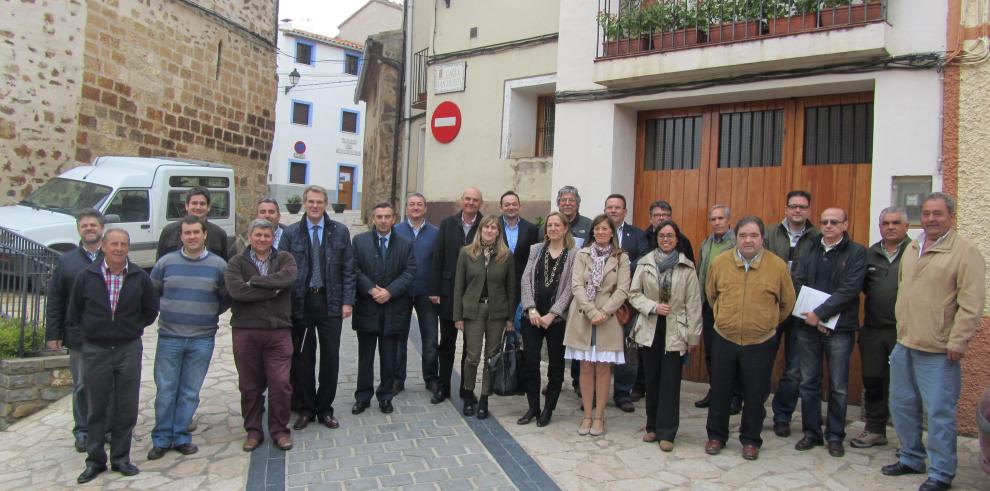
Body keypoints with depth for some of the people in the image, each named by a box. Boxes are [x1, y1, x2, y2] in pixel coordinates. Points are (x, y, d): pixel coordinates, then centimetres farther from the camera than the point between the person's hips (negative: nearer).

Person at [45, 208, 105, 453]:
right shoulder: (67, 261, 8)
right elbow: (54, 300, 7)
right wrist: (53, 334, 1)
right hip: (79, 337, 1)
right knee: (81, 385, 7)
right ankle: (82, 430, 19)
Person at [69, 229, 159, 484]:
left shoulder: (140, 278, 0)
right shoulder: (87, 276, -1)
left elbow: (151, 309, 12)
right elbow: (74, 310, 10)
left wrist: (134, 328, 7)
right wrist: (84, 331, 6)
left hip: (129, 349, 0)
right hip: (95, 349, 0)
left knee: (126, 409, 6)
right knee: (96, 408, 7)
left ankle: (121, 458, 18)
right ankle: (95, 460, 19)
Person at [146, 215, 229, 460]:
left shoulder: (218, 265, 1)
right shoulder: (166, 262, 2)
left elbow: (226, 298, 10)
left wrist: (209, 314, 6)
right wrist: (168, 311, 8)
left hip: (202, 340, 0)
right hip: (169, 337, 0)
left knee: (190, 392, 7)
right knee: (165, 390, 5)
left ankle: (181, 437, 19)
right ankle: (161, 439, 17)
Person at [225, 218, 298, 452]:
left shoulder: (285, 259, 7)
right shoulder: (237, 262, 4)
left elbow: (288, 278, -15)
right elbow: (236, 290, -14)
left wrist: (254, 281, -11)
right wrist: (272, 290, -12)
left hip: (279, 331, 0)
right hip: (245, 331, 0)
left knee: (281, 383, -2)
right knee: (250, 385, 9)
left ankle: (280, 430, 16)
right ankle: (253, 431, 25)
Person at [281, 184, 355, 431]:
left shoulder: (340, 231, 3)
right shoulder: (291, 233, 3)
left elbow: (348, 269, 3)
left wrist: (347, 301, -3)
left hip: (330, 302, 0)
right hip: (300, 302, 0)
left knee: (330, 357, 5)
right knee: (302, 358, 7)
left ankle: (325, 409, 19)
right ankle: (306, 409, 22)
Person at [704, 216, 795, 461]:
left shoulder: (778, 266, -9)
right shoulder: (720, 262, -6)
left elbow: (787, 302, 6)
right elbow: (711, 294, 12)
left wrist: (767, 322, 12)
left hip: (760, 343, -1)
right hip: (724, 340, 1)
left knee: (755, 396, 10)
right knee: (720, 392, 12)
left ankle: (750, 440, 28)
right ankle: (716, 436, 29)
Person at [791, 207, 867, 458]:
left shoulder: (857, 253, -1)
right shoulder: (809, 251, 9)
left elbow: (850, 289, -12)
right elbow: (797, 283, 0)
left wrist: (820, 313, -15)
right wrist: (811, 316, -11)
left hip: (839, 328, -3)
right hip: (807, 326, 3)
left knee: (838, 387, 5)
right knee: (808, 383, 9)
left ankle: (835, 436, 18)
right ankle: (811, 432, 21)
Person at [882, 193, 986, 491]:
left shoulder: (965, 251, -11)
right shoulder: (912, 248, 12)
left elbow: (971, 304, -15)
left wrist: (957, 342, -17)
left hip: (937, 352, -7)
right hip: (904, 344, 8)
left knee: (939, 413, 1)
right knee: (902, 406, 16)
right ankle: (911, 459, 32)